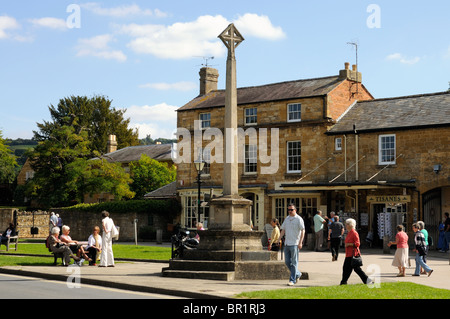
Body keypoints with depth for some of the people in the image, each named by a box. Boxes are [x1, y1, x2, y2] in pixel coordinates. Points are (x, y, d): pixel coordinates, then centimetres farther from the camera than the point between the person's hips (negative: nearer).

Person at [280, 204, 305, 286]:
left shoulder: (299, 219, -6)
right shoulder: (287, 219, 14)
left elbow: (303, 231, -9)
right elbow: (283, 230, 19)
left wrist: (300, 242, -16)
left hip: (294, 244, -7)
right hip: (287, 243, 7)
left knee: (294, 262, -4)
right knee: (287, 262, 9)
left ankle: (292, 280, -1)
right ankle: (297, 274, 27)